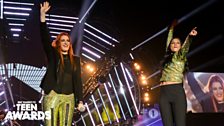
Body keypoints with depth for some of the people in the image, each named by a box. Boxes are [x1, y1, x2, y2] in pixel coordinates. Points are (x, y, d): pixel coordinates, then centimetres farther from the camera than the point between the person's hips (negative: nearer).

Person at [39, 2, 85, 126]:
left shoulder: (75, 60, 12)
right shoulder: (53, 55, 6)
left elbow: (77, 80, 6)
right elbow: (45, 38, -7)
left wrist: (80, 100, -4)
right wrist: (42, 14, -16)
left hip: (69, 98, 2)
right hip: (52, 96, -2)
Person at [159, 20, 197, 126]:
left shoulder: (181, 56, 10)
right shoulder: (167, 56, 22)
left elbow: (186, 46, -10)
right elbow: (168, 40, 34)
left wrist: (190, 36, -29)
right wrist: (171, 28, 38)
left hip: (177, 91, -4)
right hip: (164, 93, 4)